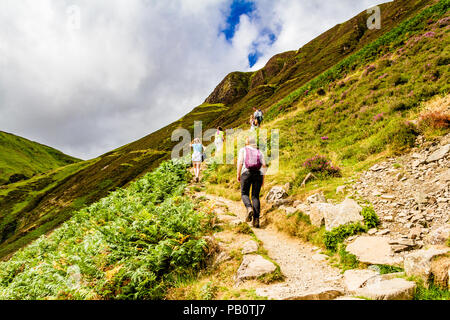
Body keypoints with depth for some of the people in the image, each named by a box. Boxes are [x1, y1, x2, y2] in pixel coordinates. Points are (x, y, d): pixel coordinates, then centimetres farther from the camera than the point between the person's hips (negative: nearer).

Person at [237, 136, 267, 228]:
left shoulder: (243, 150, 11)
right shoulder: (259, 152, 18)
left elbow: (240, 162, -3)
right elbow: (264, 165, 7)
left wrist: (238, 174, 3)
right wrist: (263, 177, 13)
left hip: (246, 173, -2)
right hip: (258, 174, 2)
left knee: (244, 194, 10)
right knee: (255, 196, 6)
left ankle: (249, 209, -21)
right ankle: (256, 220, -6)